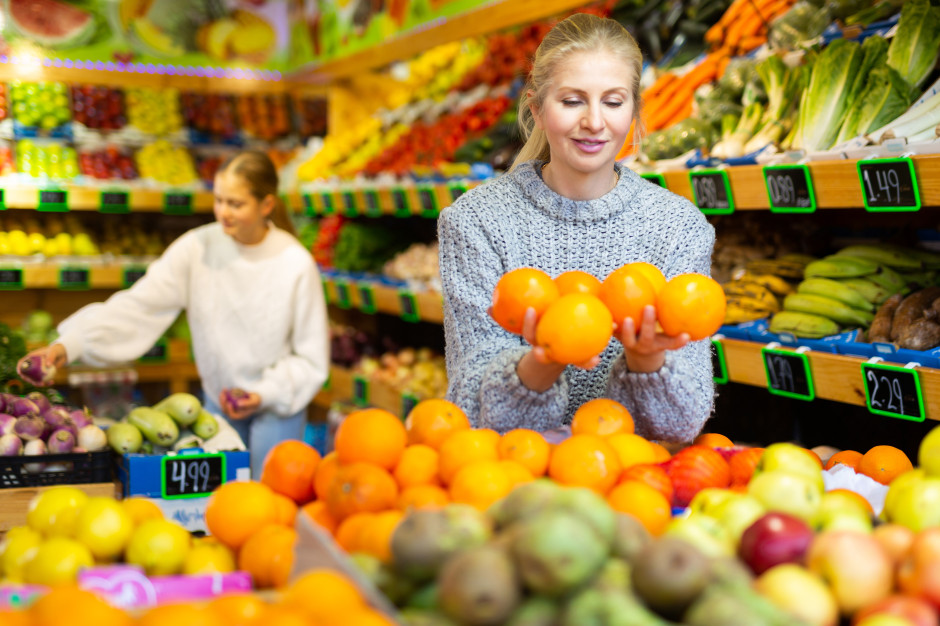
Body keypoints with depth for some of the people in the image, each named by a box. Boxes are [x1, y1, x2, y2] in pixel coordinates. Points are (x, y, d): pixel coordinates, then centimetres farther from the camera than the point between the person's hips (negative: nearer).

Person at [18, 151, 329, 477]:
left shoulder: (296, 264, -17)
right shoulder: (197, 248, -13)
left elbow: (311, 358, -8)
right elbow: (140, 305, -21)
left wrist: (267, 394, -19)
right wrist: (68, 345, -32)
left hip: (279, 403, -2)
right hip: (218, 401, 2)